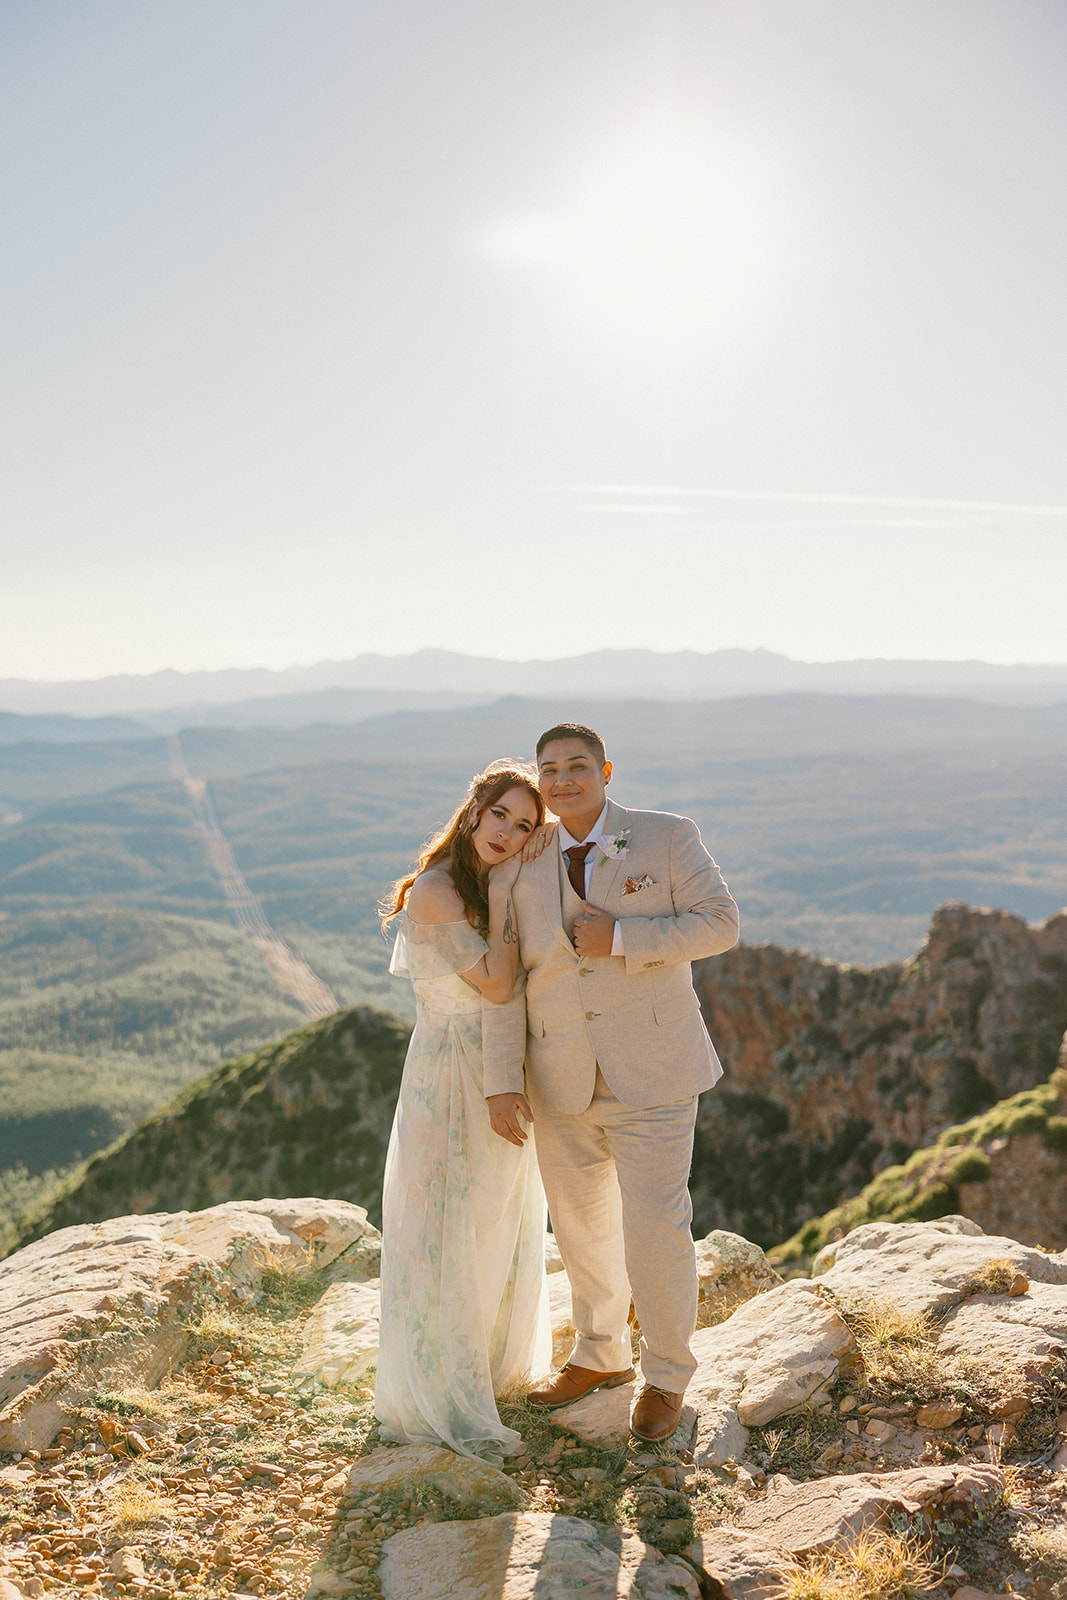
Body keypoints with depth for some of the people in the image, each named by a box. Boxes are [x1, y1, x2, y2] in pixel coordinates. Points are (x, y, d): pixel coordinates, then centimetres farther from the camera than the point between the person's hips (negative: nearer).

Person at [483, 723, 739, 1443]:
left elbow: (720, 923, -10)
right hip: (563, 1083, 4)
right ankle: (601, 1356, 40)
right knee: (581, 1226, 16)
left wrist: (619, 938, -19)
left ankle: (667, 1375, 22)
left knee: (655, 1227, -4)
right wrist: (502, 1082, -5)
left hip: (650, 1074, -4)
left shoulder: (667, 837, -4)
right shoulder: (529, 869, 5)